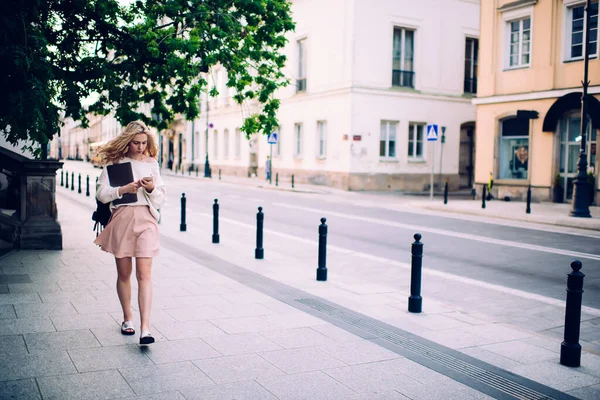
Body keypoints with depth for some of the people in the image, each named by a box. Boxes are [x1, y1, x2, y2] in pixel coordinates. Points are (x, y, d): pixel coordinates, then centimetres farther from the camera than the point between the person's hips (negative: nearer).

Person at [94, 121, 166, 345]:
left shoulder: (151, 164, 10)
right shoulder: (114, 163, 4)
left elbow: (162, 197, 10)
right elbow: (101, 193, -3)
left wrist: (152, 188, -10)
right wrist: (123, 189, -18)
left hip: (146, 219, 0)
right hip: (121, 219, 0)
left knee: (144, 274, -9)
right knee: (124, 273, 10)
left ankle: (145, 328, -13)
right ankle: (127, 318, 28)